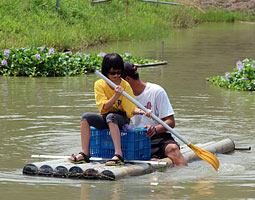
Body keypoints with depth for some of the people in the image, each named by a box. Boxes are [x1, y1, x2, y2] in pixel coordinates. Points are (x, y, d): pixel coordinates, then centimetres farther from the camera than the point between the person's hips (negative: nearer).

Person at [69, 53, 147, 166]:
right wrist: (116, 96, -29)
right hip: (105, 118, 3)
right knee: (86, 117, -21)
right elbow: (104, 107, -13)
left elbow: (131, 109, -11)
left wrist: (139, 111, -33)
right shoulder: (99, 84, -2)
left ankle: (118, 155, -48)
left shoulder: (125, 86, -6)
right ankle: (85, 154, -28)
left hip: (121, 119, -3)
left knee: (111, 116, -36)